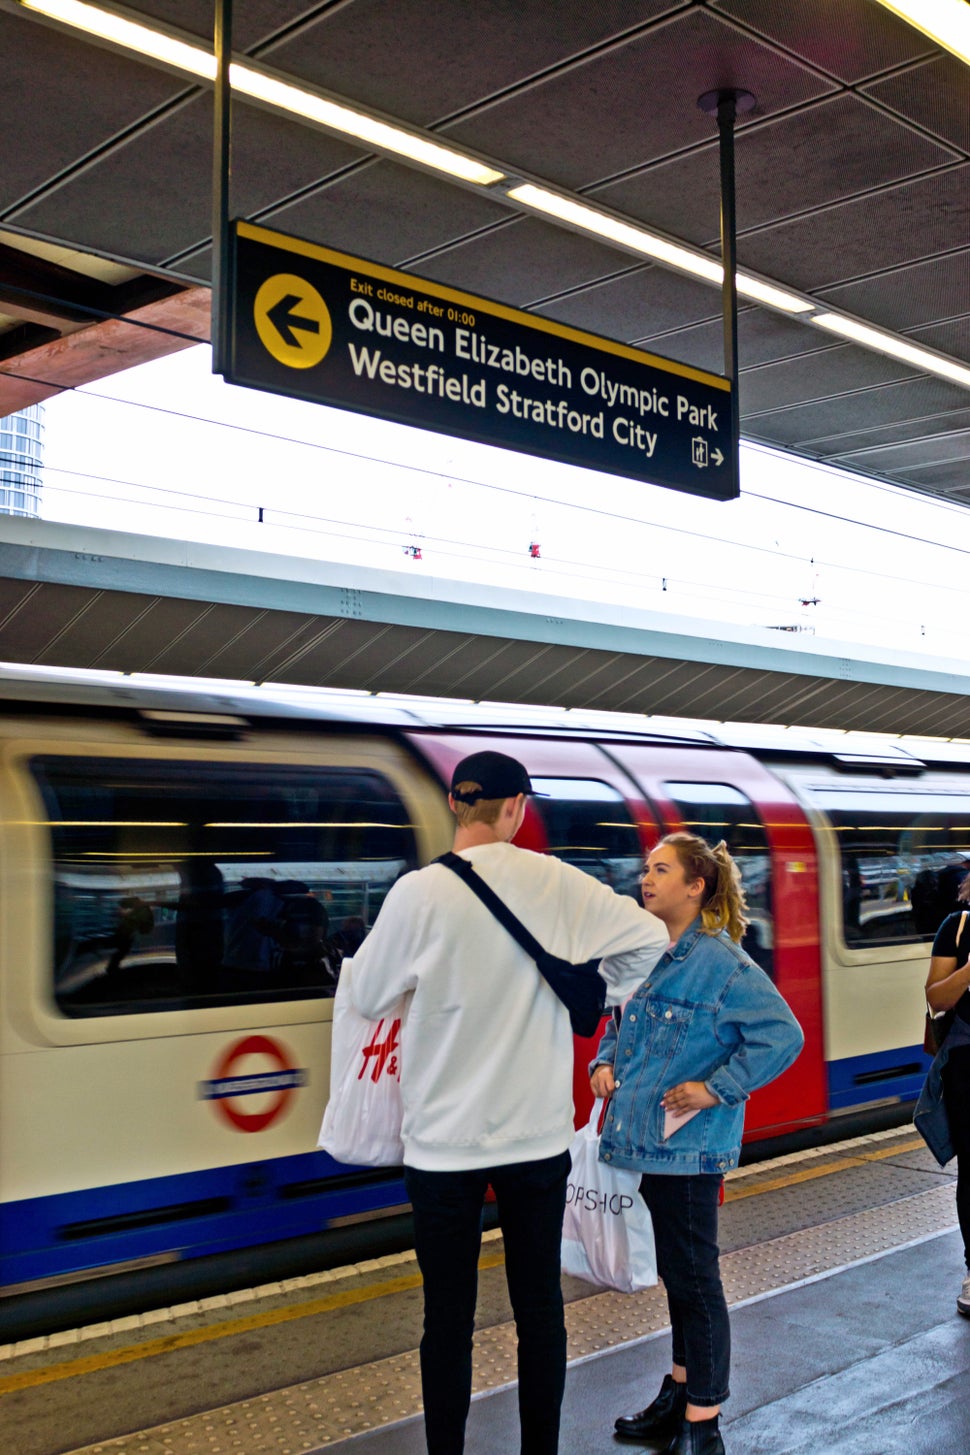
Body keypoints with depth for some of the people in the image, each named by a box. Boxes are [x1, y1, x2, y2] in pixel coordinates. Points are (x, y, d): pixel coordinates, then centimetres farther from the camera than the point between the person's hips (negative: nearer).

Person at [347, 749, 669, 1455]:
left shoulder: (419, 894, -13)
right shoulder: (558, 884, -6)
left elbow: (369, 999, -1)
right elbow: (651, 938, -2)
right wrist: (596, 997, 10)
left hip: (444, 1139, -2)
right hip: (539, 1133, 2)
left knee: (449, 1316, 9)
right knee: (539, 1305, 15)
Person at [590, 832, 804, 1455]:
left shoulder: (722, 962, -16)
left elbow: (783, 1036, -22)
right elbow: (620, 1023, 25)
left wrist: (716, 1088, -19)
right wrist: (605, 1063, 7)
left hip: (689, 1147, -8)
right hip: (644, 1140, 8)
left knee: (694, 1279, 2)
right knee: (675, 1272, 20)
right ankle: (681, 1391, 35)